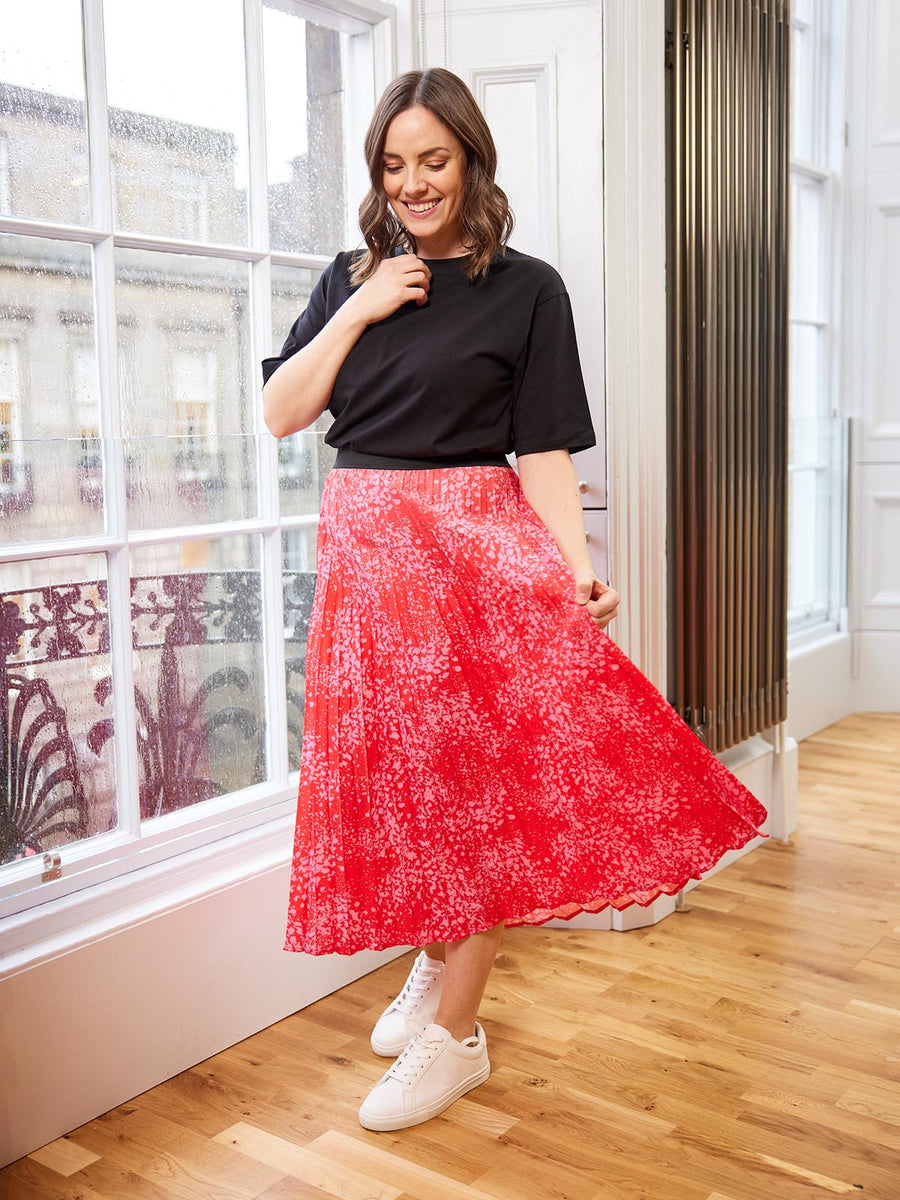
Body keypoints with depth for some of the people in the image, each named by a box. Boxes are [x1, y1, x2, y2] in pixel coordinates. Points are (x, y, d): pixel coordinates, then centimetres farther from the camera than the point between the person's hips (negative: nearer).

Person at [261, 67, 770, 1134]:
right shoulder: (349, 279, 12)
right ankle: (433, 958, 31)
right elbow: (280, 415, 5)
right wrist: (359, 312, -4)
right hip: (363, 545, 4)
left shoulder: (526, 290, 1)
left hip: (477, 544, -4)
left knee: (473, 771, -4)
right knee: (393, 767, 7)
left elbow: (542, 448, -4)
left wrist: (577, 564, -18)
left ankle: (455, 1033, 8)